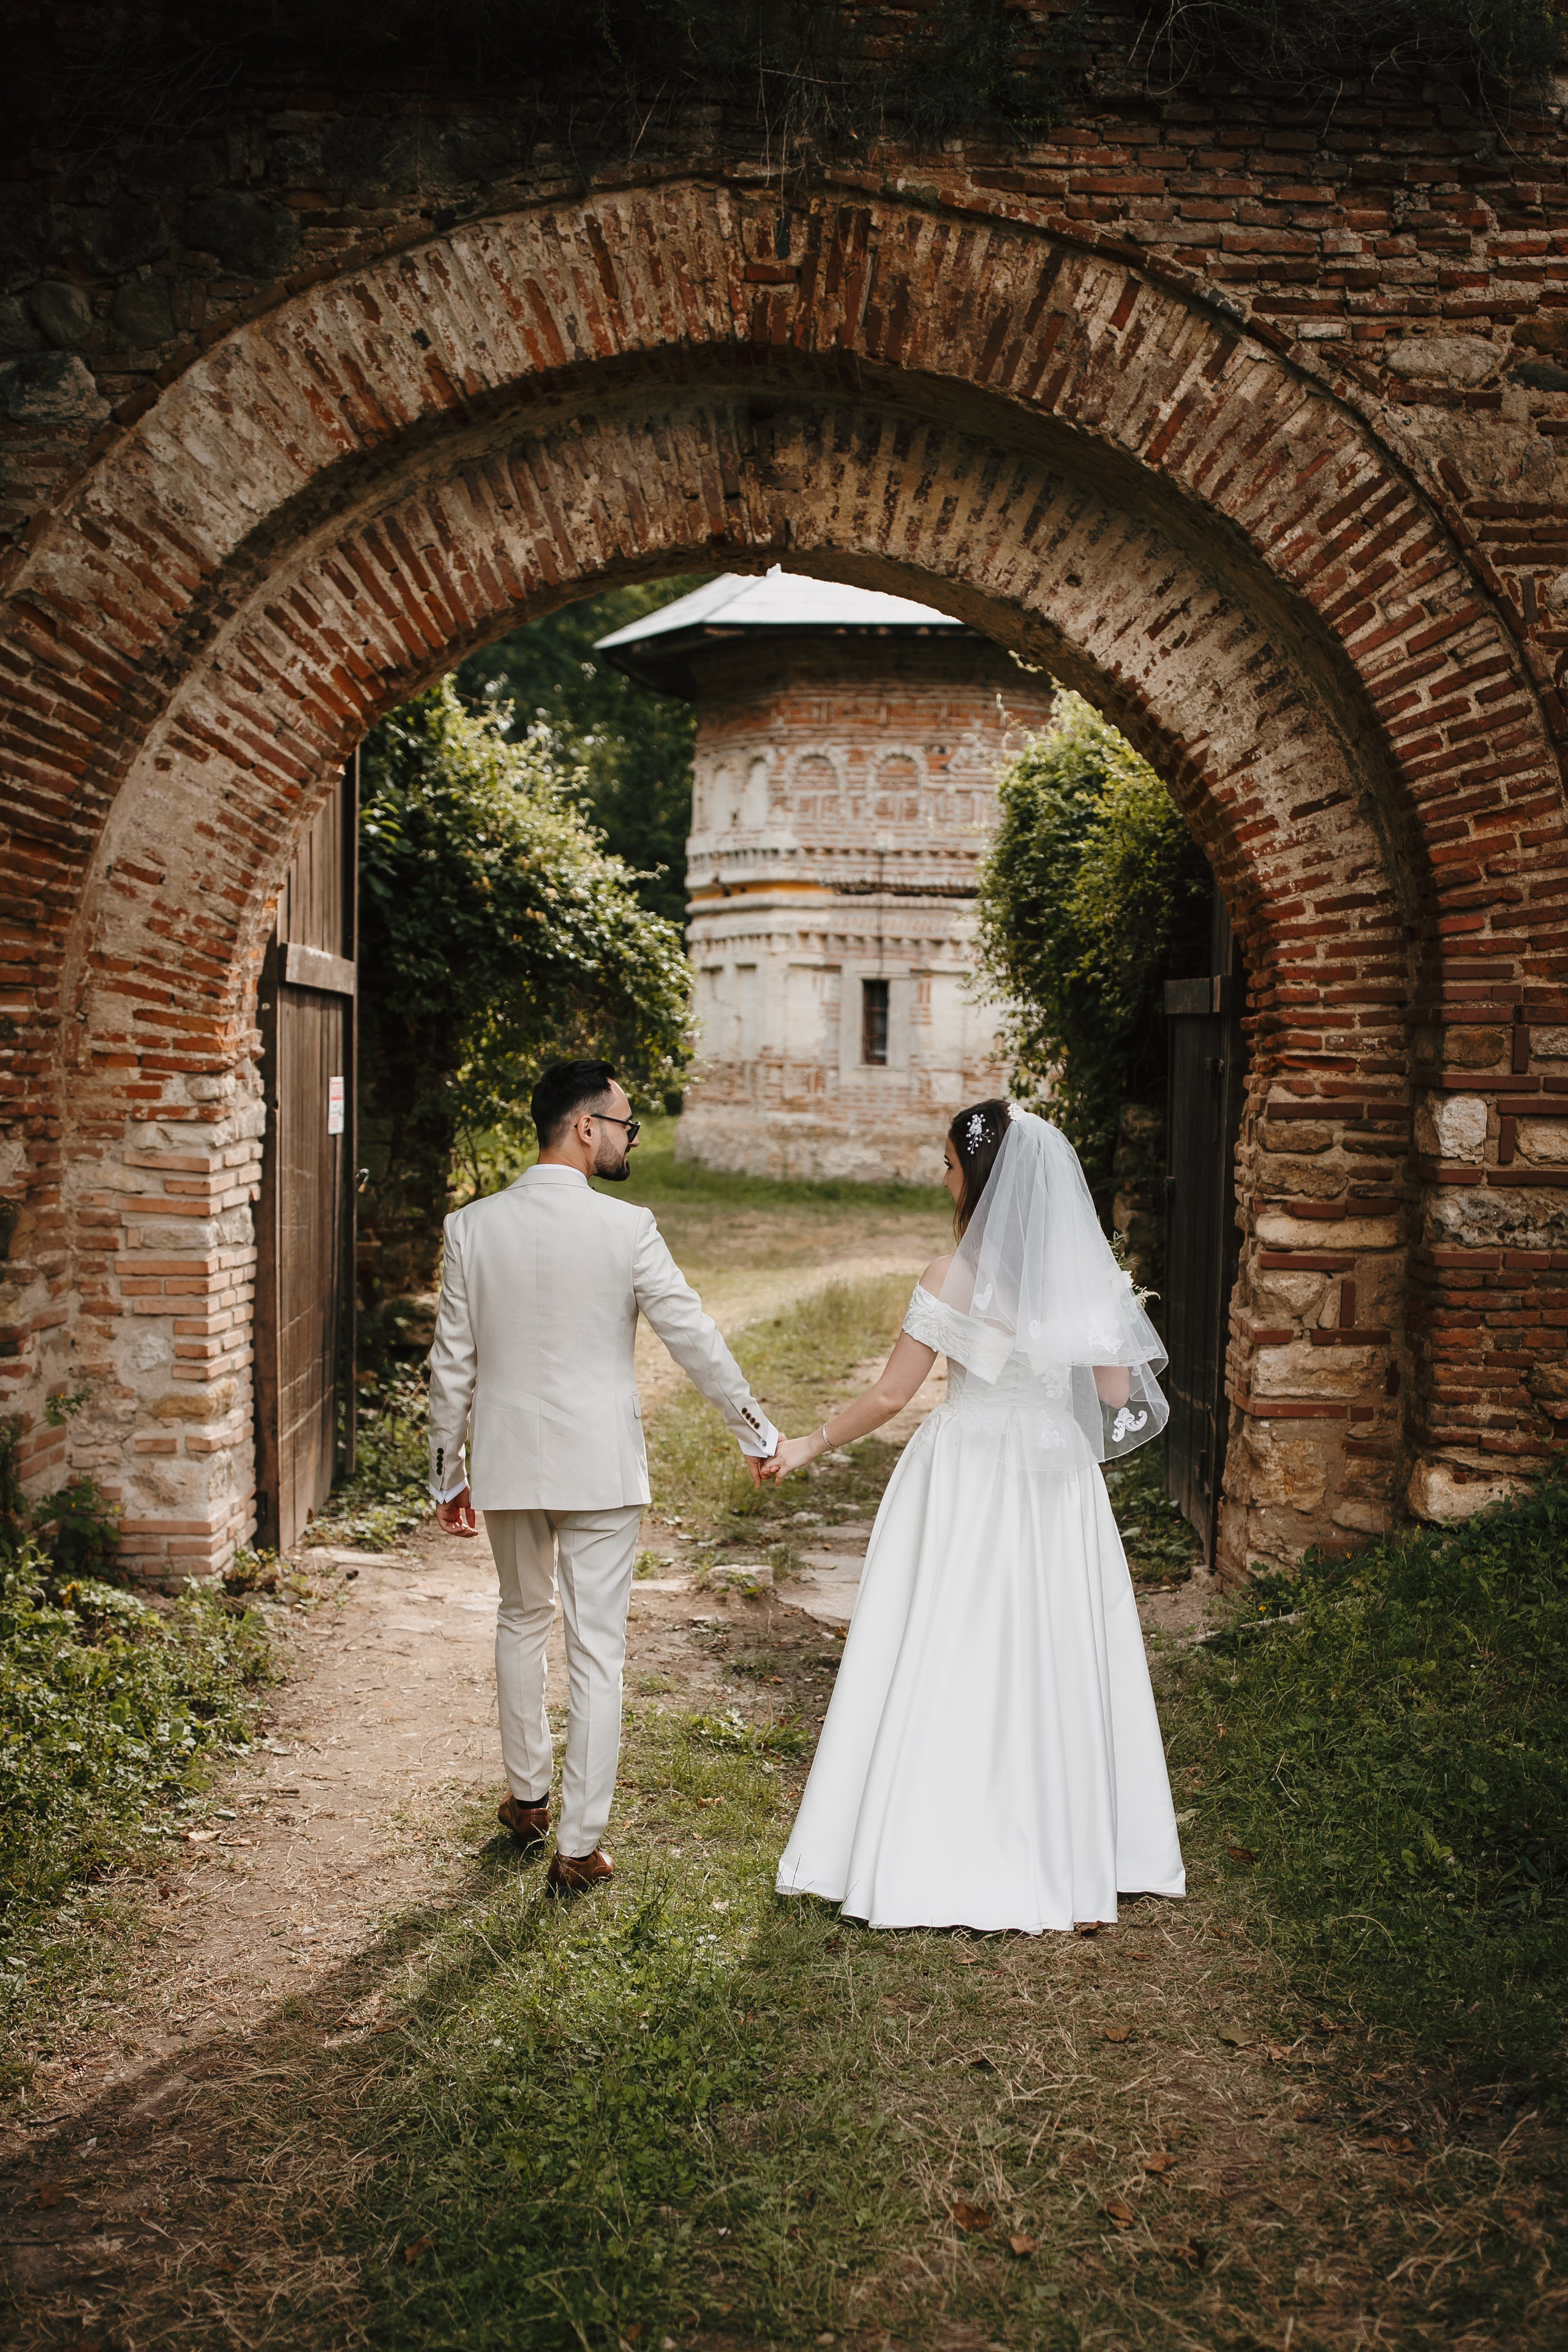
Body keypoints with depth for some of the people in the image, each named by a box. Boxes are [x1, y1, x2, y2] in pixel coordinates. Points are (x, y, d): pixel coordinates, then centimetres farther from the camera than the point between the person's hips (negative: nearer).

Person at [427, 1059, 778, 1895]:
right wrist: (756, 1432, 4)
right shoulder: (626, 1228, -13)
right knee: (597, 1648, 5)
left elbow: (453, 1364, 1)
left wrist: (448, 1473, 12)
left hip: (508, 1461, 3)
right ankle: (578, 1846, 9)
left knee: (524, 1618, 23)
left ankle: (526, 1800, 36)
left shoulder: (471, 1227, -4)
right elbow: (694, 1338, -8)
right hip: (600, 1466, -3)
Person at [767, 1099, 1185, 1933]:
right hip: (1058, 1485, 4)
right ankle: (1068, 1858, 20)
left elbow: (889, 1395, -10)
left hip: (964, 1481, -4)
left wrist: (808, 1445, 4)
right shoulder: (1088, 1271, -2)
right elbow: (1120, 1397, 2)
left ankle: (939, 1859, 13)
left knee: (946, 1665, 5)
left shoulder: (956, 1277, -14)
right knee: (1057, 1665, 12)